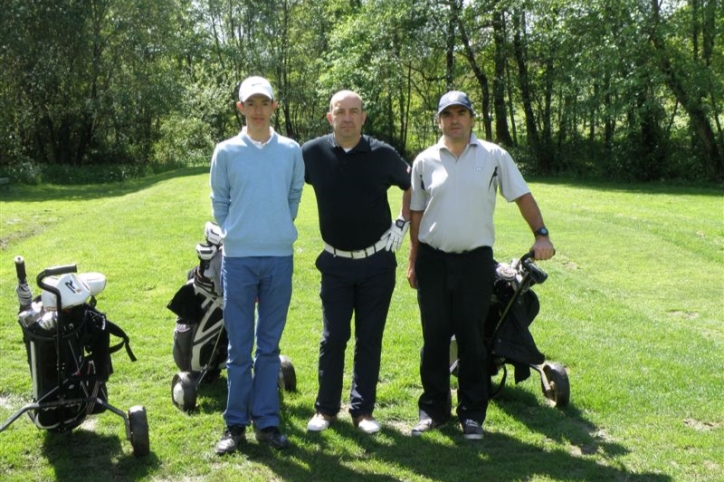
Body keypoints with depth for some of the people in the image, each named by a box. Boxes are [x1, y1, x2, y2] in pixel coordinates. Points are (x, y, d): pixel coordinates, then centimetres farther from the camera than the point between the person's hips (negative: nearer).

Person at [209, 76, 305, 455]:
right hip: (239, 258, -1)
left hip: (280, 257, 1)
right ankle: (236, 423, 15)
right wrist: (235, 234, 6)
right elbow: (219, 203, 9)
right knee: (239, 348, 4)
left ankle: (267, 421, 17)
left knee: (270, 346, 8)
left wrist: (279, 231, 11)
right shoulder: (226, 151, 2)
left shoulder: (291, 150, 4)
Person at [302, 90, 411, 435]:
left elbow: (412, 186, 12)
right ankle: (326, 408, 18)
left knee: (370, 339, 7)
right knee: (333, 338, 4)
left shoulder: (383, 154, -5)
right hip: (336, 263, 0)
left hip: (377, 262, 0)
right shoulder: (312, 153, -6)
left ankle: (363, 410, 18)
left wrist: (403, 224, 5)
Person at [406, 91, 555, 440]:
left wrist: (541, 234, -6)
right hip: (433, 259, 1)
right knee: (434, 338, 8)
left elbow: (522, 197, 5)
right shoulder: (425, 161, 5)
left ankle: (472, 413, 17)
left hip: (476, 260, -1)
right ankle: (433, 408, 21)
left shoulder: (494, 156, 1)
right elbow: (416, 213, 10)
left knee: (471, 339, 5)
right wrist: (413, 260, 8)